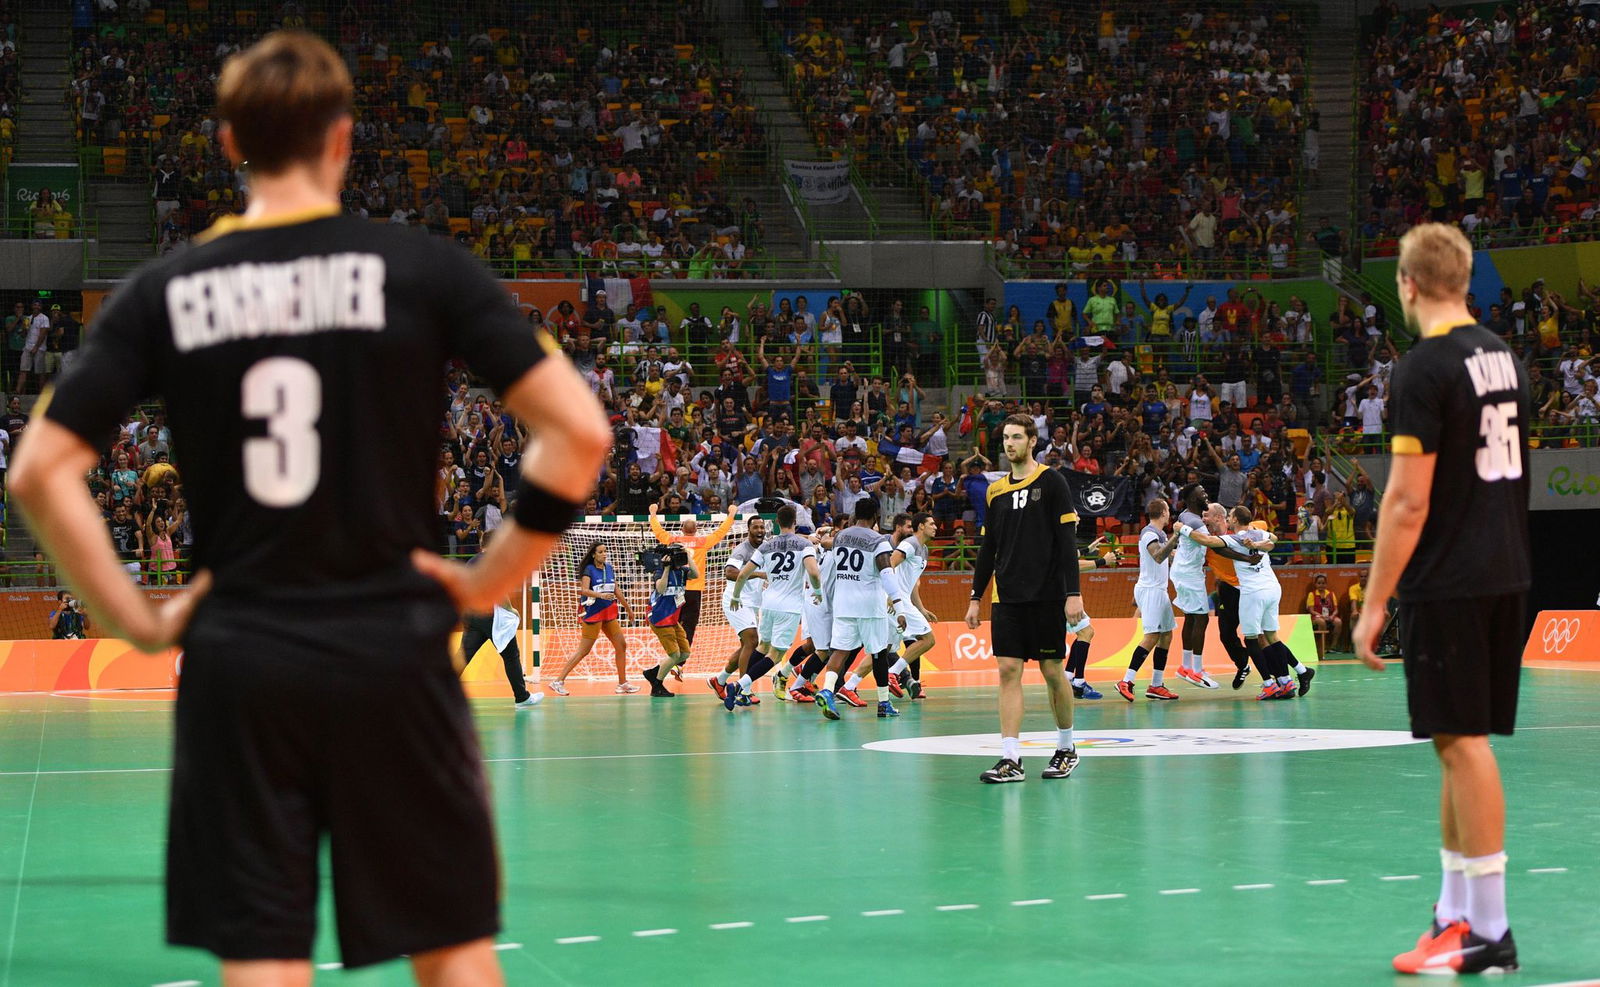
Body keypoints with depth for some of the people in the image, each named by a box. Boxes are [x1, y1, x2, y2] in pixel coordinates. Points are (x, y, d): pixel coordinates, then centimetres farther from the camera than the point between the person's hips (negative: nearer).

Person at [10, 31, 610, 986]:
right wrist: (495, 577, 0)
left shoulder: (166, 291, 3)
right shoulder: (423, 269, -3)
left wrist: (136, 619, 3)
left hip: (236, 665, 2)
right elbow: (579, 430, -9)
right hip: (392, 656, -1)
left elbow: (42, 470, -1)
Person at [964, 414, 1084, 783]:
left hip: (1047, 595, -4)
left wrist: (1073, 593, -14)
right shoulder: (996, 490, 11)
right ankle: (1011, 759, -6)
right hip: (1007, 597, 4)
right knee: (1008, 670, -4)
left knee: (1053, 671, 3)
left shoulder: (1050, 482, -3)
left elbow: (1068, 540, -7)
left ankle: (1067, 749, 20)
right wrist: (975, 597, 13)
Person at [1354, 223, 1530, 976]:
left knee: (1464, 743, -5)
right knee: (1463, 744, 13)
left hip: (1447, 584, -8)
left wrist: (1375, 603, -12)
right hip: (1507, 575, 8)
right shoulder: (1502, 356, 12)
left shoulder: (1424, 369, -13)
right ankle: (1457, 912, 18)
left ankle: (1489, 932, -3)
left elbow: (1408, 500, -16)